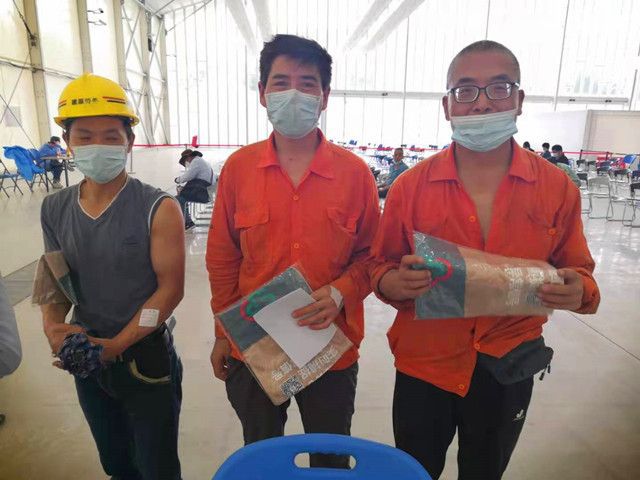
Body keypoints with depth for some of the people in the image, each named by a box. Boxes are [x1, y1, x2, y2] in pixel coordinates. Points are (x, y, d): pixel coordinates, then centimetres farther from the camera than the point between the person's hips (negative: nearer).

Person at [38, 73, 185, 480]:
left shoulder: (158, 209, -19)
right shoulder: (54, 210, -2)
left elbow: (171, 288, -18)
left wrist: (116, 345, -21)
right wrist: (53, 327, -12)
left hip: (146, 360, -5)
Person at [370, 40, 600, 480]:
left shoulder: (557, 187, -7)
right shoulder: (411, 186, -10)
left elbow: (578, 273, 1)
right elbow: (381, 268, -2)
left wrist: (577, 292, -22)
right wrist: (396, 284, -25)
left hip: (507, 373, 1)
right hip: (424, 368, 0)